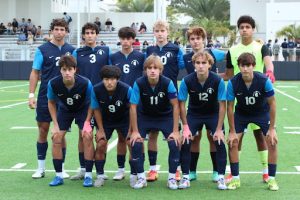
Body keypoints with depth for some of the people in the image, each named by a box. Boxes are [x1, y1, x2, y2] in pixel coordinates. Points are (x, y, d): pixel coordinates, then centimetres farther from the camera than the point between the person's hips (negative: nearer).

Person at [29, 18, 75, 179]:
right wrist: (31, 95, -6)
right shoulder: (42, 50, -1)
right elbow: (35, 73, 0)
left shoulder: (71, 50, 5)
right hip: (45, 97, -1)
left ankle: (61, 168, 15)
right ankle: (41, 168, 14)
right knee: (43, 131, 4)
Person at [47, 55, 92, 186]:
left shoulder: (85, 83, -33)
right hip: (64, 109, 2)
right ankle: (59, 176, 5)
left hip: (83, 109, -2)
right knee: (56, 139, -7)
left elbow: (91, 103, -15)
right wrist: (55, 125, -10)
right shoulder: (53, 84, -28)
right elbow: (51, 103, -8)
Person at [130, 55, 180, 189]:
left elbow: (175, 106, -18)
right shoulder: (139, 83, -24)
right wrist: (135, 131, -16)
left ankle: (172, 178, 2)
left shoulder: (167, 83, -25)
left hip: (165, 117, 0)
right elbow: (133, 107, -16)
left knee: (175, 144, -17)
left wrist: (175, 130, -19)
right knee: (135, 143, -16)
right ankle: (141, 178, 2)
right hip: (145, 116, 1)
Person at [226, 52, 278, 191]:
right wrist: (232, 132, -14)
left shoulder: (264, 80, -29)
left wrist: (271, 128, -15)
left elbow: (272, 103, -17)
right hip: (241, 113, 1)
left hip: (262, 113, -1)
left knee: (272, 142, -11)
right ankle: (235, 179, 5)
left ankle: (271, 179, 4)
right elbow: (230, 107, -15)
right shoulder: (233, 83, -26)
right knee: (232, 142, -9)